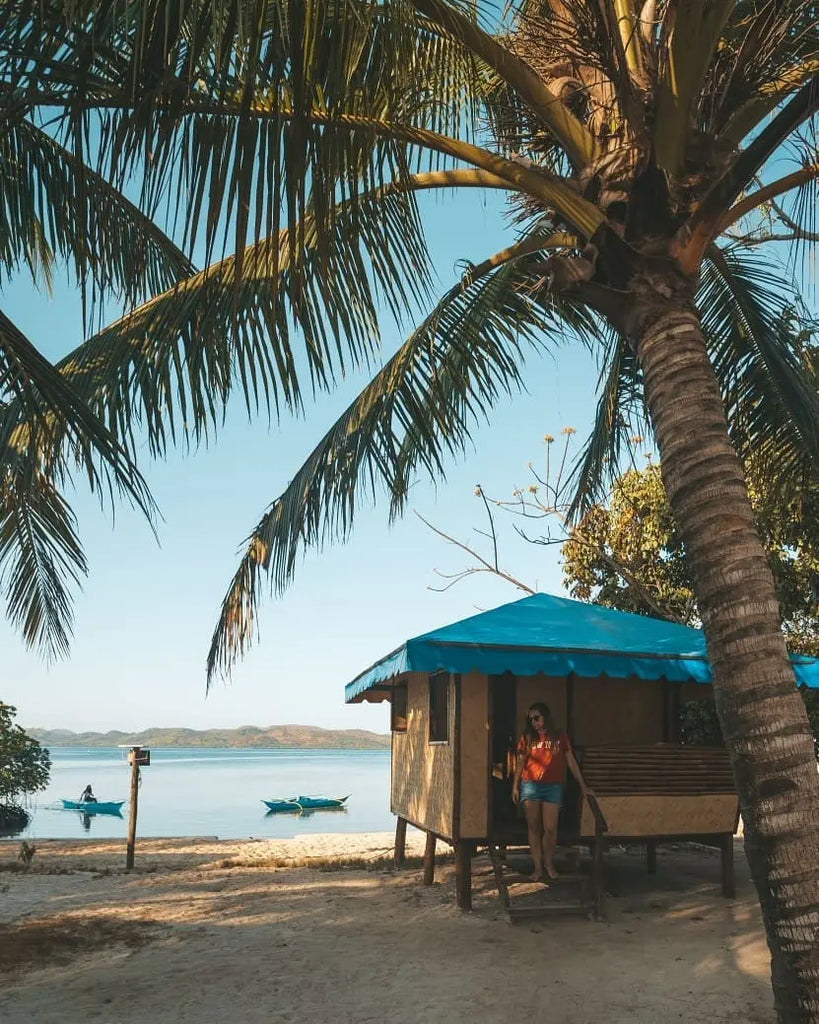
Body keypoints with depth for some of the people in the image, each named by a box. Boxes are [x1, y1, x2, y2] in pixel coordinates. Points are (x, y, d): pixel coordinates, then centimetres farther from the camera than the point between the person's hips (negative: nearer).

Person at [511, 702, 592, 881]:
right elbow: (520, 763, 9)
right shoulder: (527, 738, 6)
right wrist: (515, 786, 4)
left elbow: (571, 762, 6)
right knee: (534, 828, 3)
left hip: (553, 787, -1)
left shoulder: (560, 737, 5)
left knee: (550, 828, -2)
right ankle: (537, 866, 12)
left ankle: (548, 863, 18)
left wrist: (582, 785, 3)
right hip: (530, 786, 1)